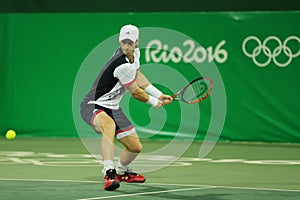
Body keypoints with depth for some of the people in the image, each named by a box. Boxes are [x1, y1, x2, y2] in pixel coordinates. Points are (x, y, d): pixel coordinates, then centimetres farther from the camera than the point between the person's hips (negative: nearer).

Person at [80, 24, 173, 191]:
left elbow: (139, 77, 20)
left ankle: (122, 172, 45)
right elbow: (136, 93, -13)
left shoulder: (135, 53, 0)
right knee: (109, 124, -44)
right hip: (94, 106, -9)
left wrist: (160, 95, 18)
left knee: (136, 147, 12)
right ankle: (109, 173, -54)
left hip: (113, 108, 9)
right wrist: (155, 102, 4)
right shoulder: (123, 66, -28)